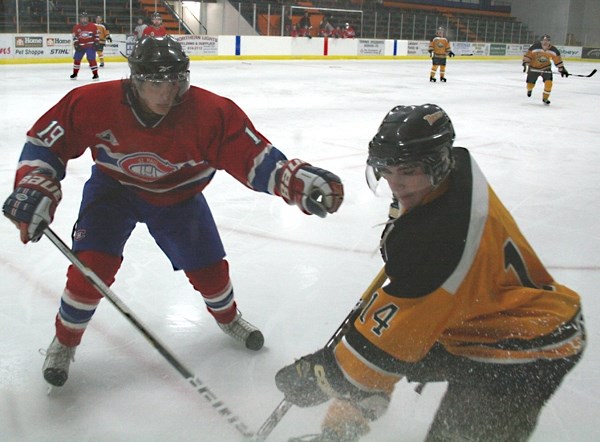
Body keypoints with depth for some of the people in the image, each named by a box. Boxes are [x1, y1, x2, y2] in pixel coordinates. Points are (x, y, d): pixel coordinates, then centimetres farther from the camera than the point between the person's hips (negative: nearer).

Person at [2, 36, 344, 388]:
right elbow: (45, 141, -17)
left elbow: (254, 157, -33)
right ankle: (64, 342, 14)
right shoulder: (94, 103, -30)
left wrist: (299, 180, -49)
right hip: (113, 187, -1)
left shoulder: (212, 113, -32)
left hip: (178, 194, 1)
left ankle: (228, 316, 40)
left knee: (209, 267, 3)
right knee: (92, 266, -16)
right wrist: (35, 188, -31)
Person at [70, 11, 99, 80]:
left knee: (91, 59, -14)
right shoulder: (76, 27, 0)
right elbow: (74, 37, 2)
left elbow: (97, 35, 2)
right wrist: (76, 44, -10)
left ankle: (95, 74, -7)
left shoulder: (93, 26, -4)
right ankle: (75, 73, 22)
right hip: (80, 46, 3)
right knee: (77, 59, 6)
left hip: (90, 46, -3)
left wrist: (96, 43, -8)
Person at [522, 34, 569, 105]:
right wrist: (525, 63, -23)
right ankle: (529, 89, 43)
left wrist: (562, 69, 0)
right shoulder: (535, 47, -21)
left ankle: (545, 98, 4)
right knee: (530, 83, 3)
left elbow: (558, 59, -2)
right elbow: (528, 54, -14)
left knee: (548, 83, -16)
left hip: (546, 68, 1)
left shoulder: (553, 50, -12)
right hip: (534, 67, -1)